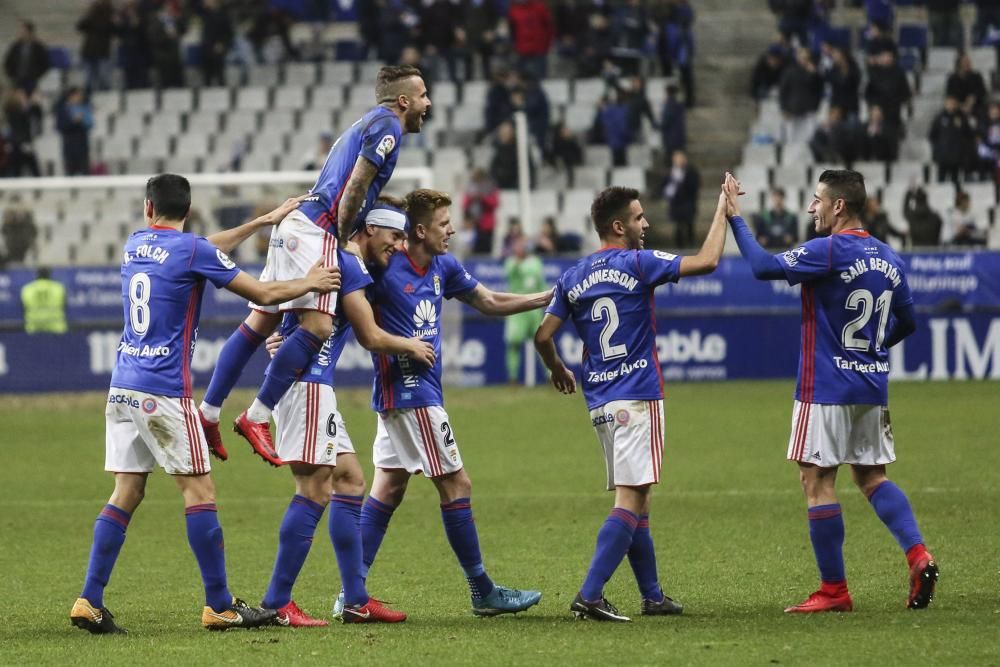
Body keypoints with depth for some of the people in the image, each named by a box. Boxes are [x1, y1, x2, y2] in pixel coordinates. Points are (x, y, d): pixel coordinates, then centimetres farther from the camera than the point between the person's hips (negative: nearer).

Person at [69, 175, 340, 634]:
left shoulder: (135, 245, 13)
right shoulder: (190, 249, -7)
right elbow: (263, 294, -2)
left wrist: (264, 221, 33)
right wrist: (310, 283, 16)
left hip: (122, 387, 7)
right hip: (163, 390, -7)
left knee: (126, 493, 8)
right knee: (199, 490, -2)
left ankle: (89, 603, 2)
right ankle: (219, 606, -1)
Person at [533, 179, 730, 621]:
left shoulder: (574, 277, 9)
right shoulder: (637, 264, -7)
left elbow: (543, 335, 10)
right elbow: (707, 261, -8)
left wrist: (559, 371, 29)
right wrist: (724, 210, 3)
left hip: (599, 402, 7)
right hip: (636, 398, -7)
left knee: (636, 500, 15)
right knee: (631, 500, -10)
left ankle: (652, 596, 18)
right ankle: (589, 597, -20)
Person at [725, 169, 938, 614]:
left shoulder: (830, 251, -15)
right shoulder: (887, 258, 9)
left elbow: (763, 266, -21)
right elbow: (906, 323, 18)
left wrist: (735, 220, -11)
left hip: (826, 388, -8)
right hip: (873, 386, 8)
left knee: (817, 481, 0)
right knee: (872, 476, 16)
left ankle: (834, 590, 1)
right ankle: (918, 555, -3)